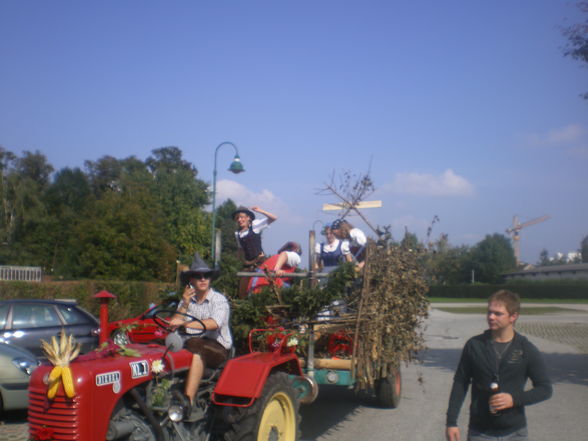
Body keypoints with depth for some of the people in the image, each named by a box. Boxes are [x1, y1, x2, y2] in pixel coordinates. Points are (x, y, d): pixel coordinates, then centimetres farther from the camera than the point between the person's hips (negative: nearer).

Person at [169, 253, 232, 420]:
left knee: (197, 350, -37)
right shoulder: (187, 300, 14)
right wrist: (184, 305, -10)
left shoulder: (219, 300, -3)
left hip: (217, 348, -4)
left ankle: (188, 402, -43)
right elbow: (173, 326, 2)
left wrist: (185, 323, -33)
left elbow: (213, 323, -23)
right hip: (191, 345, 5)